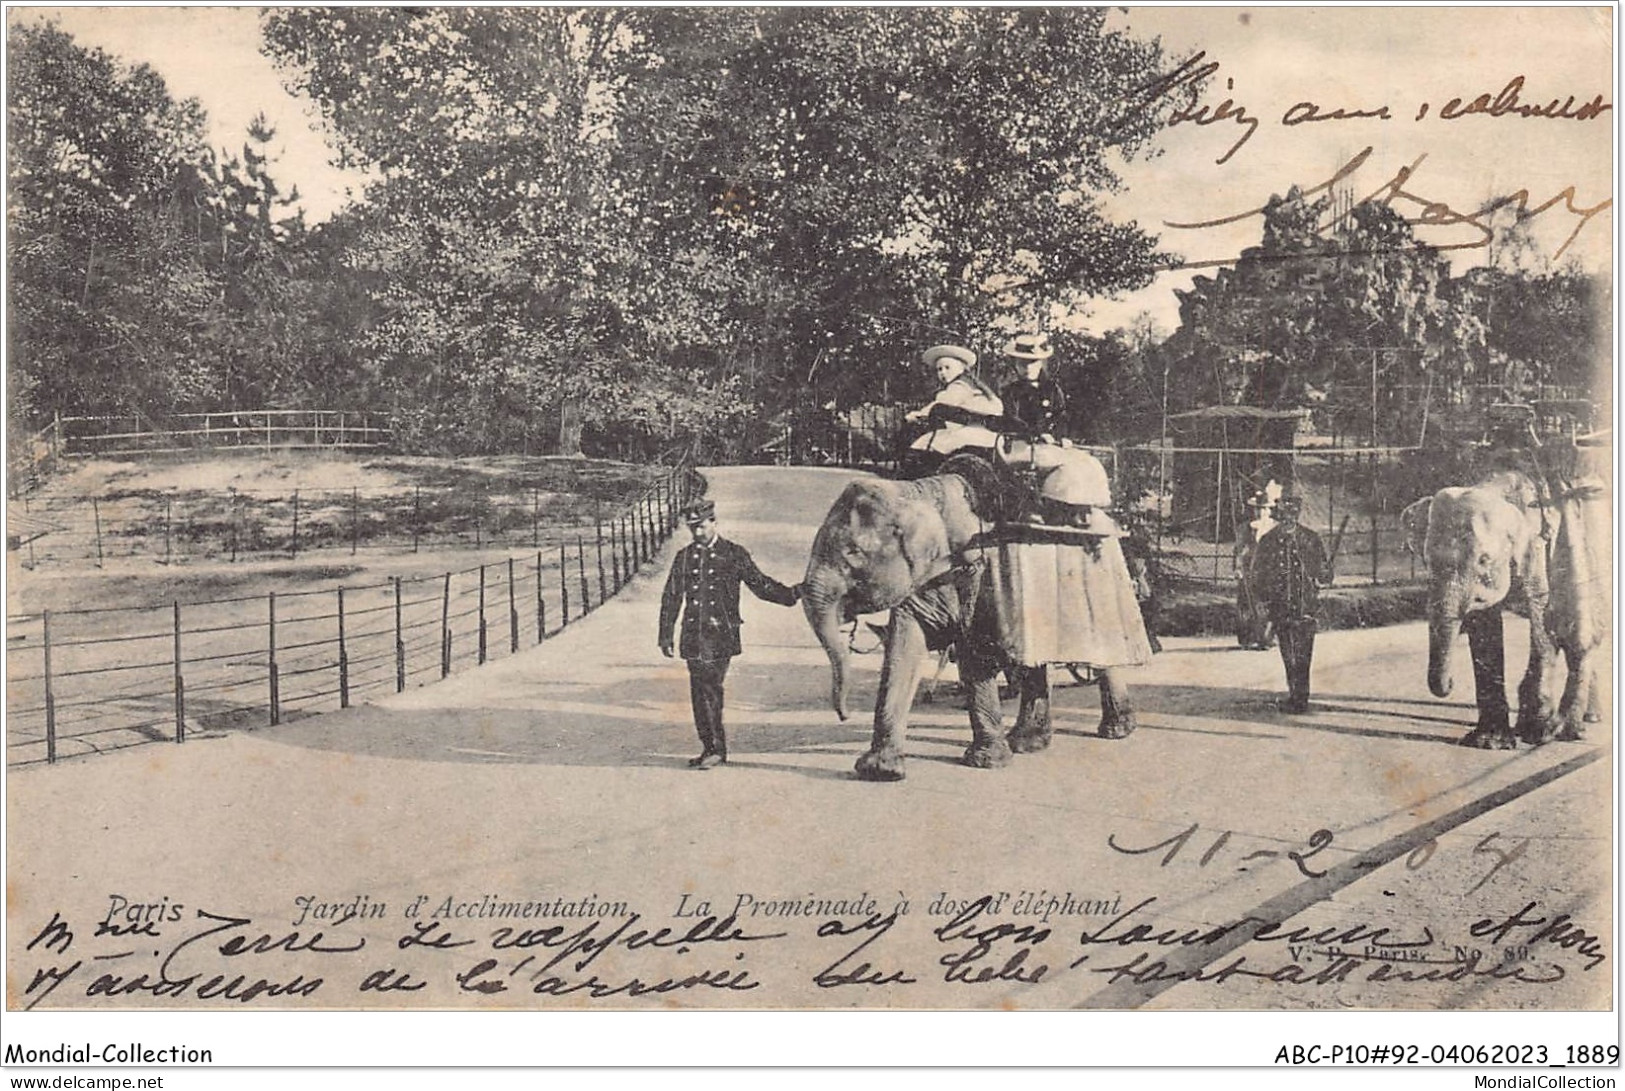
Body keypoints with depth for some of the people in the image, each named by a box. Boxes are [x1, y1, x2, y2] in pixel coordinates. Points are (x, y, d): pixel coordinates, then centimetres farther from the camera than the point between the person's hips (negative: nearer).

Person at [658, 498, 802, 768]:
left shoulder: (734, 554, 4)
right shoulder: (684, 556, 12)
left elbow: (760, 585, 6)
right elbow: (671, 598, 15)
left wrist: (792, 593, -7)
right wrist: (666, 636, 12)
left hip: (722, 634, -3)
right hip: (694, 634, 3)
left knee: (709, 688, -10)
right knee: (701, 691, 2)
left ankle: (715, 748, -1)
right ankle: (713, 748, 11)